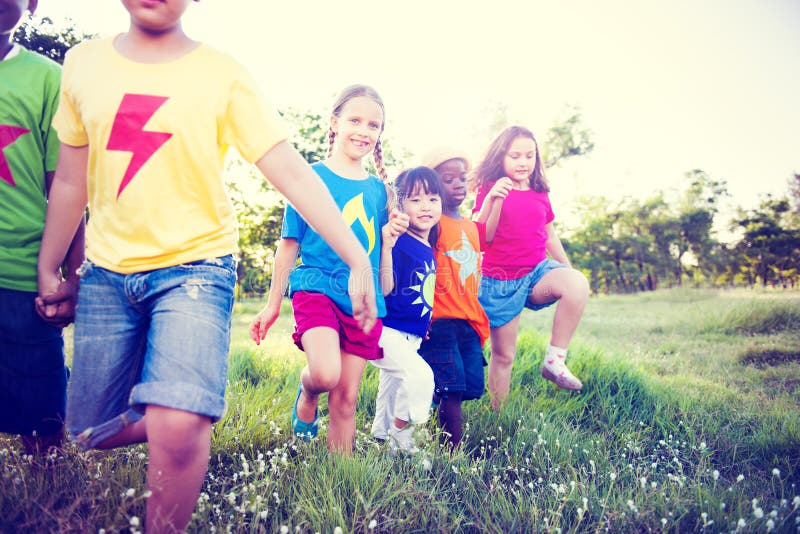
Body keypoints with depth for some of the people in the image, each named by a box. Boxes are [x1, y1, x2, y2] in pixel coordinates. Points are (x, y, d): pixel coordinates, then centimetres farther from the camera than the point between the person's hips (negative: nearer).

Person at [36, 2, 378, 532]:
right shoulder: (83, 63, 6)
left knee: (177, 429, -21)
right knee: (92, 432, 11)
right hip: (107, 271, 4)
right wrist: (48, 268, 16)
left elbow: (294, 174, -12)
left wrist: (359, 260, -18)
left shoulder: (223, 75, -6)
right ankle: (185, 409, 39)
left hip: (195, 268, -4)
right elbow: (71, 180, 12)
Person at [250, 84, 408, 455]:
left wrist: (391, 235, -5)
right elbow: (289, 244, 2)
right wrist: (273, 305, 4)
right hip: (316, 287, -4)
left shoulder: (377, 189, 10)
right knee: (325, 374, -26)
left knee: (346, 397, 6)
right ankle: (306, 394, 9)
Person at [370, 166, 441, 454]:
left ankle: (381, 434, 41)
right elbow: (385, 289, -25)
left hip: (411, 336, 9)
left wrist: (425, 328, 18)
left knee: (393, 386, 22)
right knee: (420, 375, -25)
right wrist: (386, 247, -33)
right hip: (387, 330, -9)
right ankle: (401, 441, -7)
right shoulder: (400, 243, -17)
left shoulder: (428, 250, 8)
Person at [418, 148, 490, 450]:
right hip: (440, 320, -8)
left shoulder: (471, 227, 16)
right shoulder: (434, 224, -6)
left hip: (468, 321, 8)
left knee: (473, 386, 8)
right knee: (451, 389, -6)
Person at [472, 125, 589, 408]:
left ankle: (554, 360, -18)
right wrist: (493, 199, -26)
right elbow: (480, 237, -13)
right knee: (503, 355, 4)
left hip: (538, 271, 3)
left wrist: (568, 270, 22)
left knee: (578, 284, -30)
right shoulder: (490, 189, -5)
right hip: (500, 281, -3)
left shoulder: (540, 194, 8)